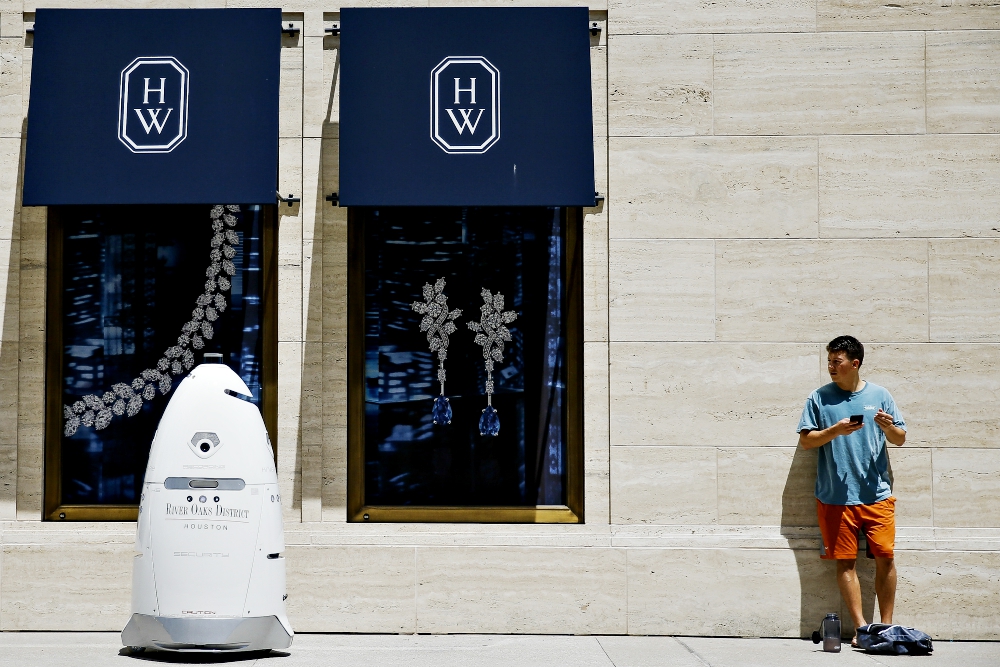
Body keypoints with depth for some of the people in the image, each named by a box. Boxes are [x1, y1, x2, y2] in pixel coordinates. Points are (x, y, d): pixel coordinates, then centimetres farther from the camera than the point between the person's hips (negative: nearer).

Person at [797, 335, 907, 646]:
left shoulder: (879, 395, 8)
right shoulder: (819, 398, 5)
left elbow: (900, 439, 11)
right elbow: (806, 440, 2)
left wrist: (888, 427, -11)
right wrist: (836, 430, -13)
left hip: (876, 493, 0)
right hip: (835, 496, 0)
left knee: (885, 557, -4)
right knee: (845, 561, -1)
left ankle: (887, 625, 6)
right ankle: (861, 627, 4)